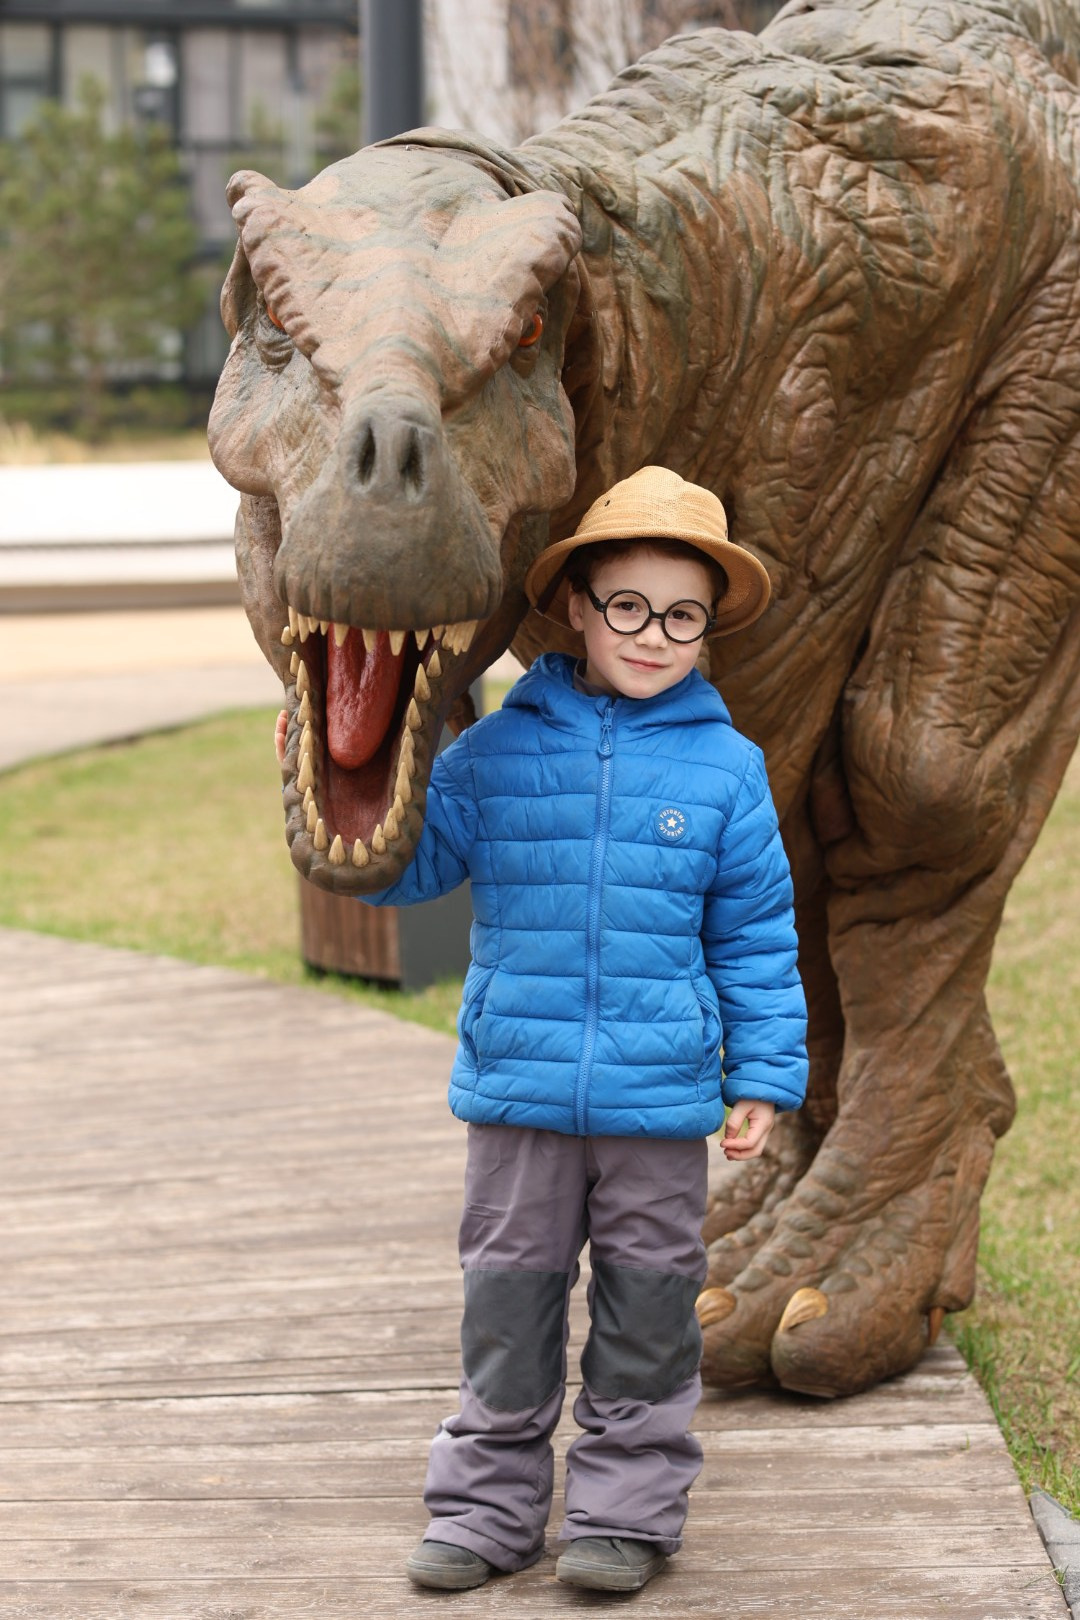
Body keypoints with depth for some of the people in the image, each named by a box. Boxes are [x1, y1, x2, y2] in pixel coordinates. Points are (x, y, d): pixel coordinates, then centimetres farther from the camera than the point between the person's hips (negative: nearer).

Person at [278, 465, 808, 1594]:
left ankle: (626, 1512, 20)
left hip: (659, 1097, -1)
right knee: (508, 1293, 9)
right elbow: (404, 864, 7)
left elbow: (756, 939, 5)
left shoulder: (723, 768, 0)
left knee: (646, 1303, 8)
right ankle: (488, 1505, 21)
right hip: (517, 1089, 1)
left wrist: (765, 1076, 3)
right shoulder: (497, 753, 1)